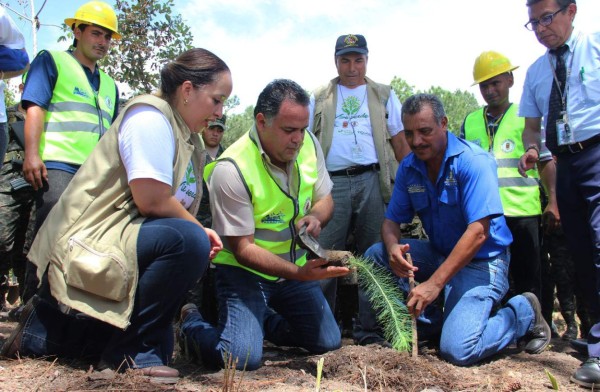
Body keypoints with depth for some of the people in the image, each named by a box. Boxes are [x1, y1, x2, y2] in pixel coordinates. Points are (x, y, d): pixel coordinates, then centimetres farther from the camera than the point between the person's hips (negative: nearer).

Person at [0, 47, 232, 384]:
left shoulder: (190, 137, 13)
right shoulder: (150, 116, -15)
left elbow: (181, 206, 9)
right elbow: (151, 200, -24)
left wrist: (201, 236, -10)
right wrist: (201, 231, -11)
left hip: (123, 238, 10)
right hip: (87, 244, -10)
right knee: (189, 241, -32)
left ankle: (47, 324, 24)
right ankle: (135, 350, -13)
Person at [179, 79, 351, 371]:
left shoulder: (308, 143, -6)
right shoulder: (231, 169, -25)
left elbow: (324, 197, 9)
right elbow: (243, 249, -21)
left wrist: (315, 217, -15)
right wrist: (298, 273, -31)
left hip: (297, 266, 6)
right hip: (244, 270, -6)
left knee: (329, 344, 1)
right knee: (243, 357, -22)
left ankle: (266, 320, 28)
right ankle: (192, 324, 10)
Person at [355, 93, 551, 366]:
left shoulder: (473, 161, -20)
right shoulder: (409, 168, 0)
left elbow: (478, 232, -27)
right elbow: (391, 220, 2)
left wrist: (435, 283, -31)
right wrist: (393, 248, -24)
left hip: (480, 261, -6)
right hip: (439, 253, 6)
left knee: (458, 349, -22)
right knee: (375, 256, -13)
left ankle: (524, 312, 6)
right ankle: (431, 321, -2)